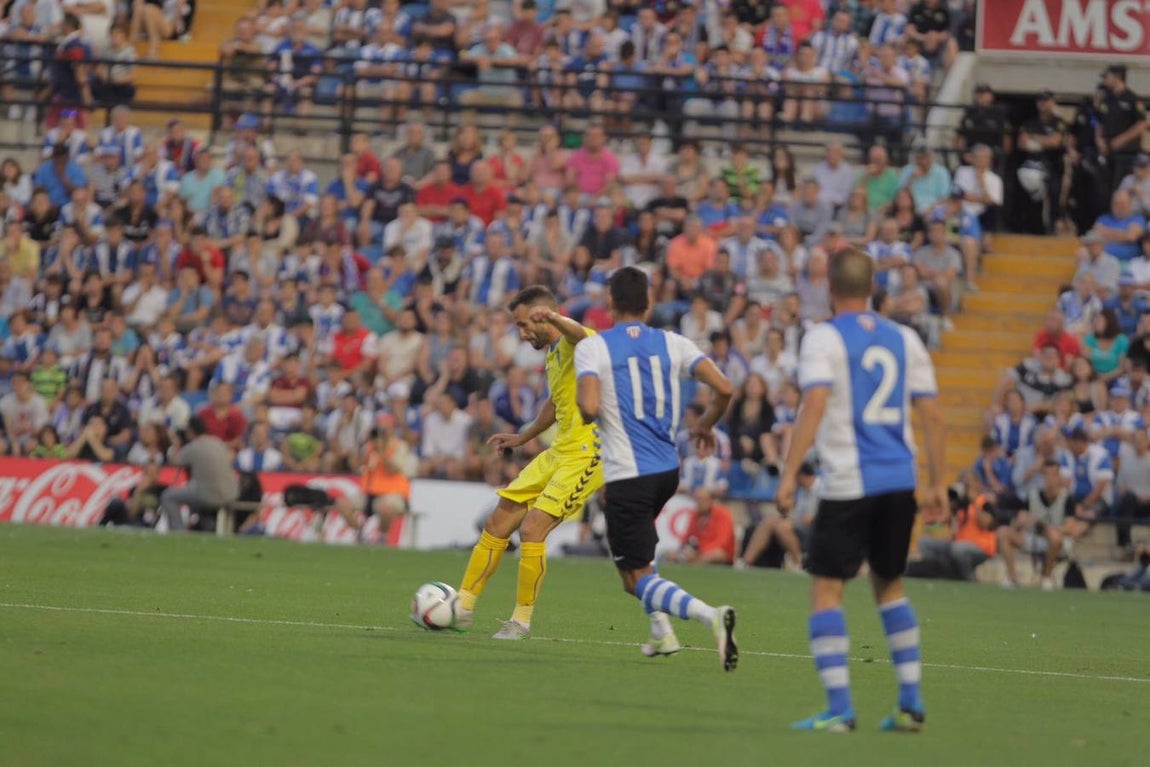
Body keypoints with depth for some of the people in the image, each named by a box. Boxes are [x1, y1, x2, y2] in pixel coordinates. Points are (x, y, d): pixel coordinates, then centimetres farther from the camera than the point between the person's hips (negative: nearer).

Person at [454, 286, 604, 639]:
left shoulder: (573, 343, -13)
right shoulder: (552, 353, 17)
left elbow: (583, 336, -41)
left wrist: (553, 317, -61)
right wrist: (523, 437, 39)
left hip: (586, 454, -10)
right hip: (558, 452, 10)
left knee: (532, 528, -17)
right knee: (497, 524, 8)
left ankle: (522, 620, -4)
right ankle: (462, 607, 17)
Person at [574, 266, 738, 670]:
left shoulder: (591, 348, -7)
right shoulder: (672, 344, 4)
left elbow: (589, 407, -20)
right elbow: (723, 388, -4)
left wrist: (585, 414, 5)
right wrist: (706, 424, 16)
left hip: (627, 474, -6)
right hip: (668, 469, 6)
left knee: (637, 578, -3)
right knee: (639, 552, 33)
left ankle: (710, 615, -28)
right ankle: (661, 632, 22)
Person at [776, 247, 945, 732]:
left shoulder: (823, 339, -4)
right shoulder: (904, 339, 11)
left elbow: (814, 404, -18)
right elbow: (931, 415, 10)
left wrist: (790, 473, -19)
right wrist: (938, 483, 15)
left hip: (848, 485, -6)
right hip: (900, 481, 6)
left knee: (826, 590, -1)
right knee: (889, 585, 19)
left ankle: (839, 709, -11)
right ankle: (911, 703, 15)